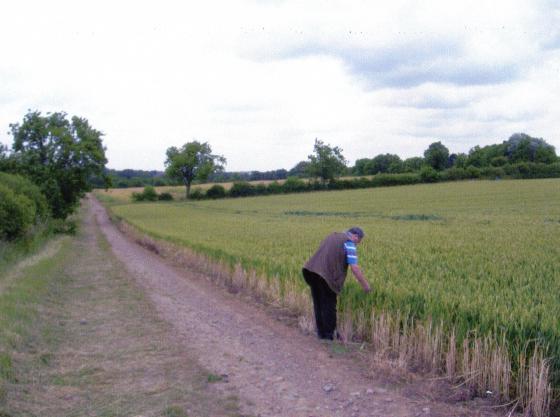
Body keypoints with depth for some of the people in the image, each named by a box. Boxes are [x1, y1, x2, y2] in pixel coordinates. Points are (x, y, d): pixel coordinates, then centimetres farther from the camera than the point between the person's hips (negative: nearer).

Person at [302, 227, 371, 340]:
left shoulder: (333, 236, 23)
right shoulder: (349, 243, -2)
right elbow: (355, 268, -8)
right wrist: (366, 286, 1)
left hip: (311, 270, 7)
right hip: (326, 275, -7)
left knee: (318, 304, 16)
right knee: (329, 305, 7)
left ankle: (321, 332, 24)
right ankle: (330, 333, 17)